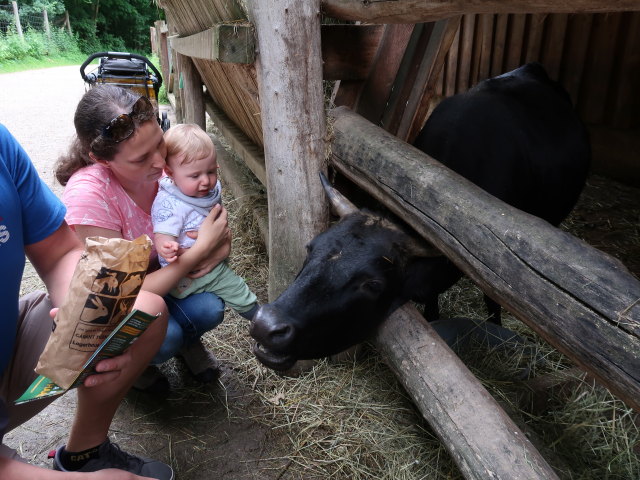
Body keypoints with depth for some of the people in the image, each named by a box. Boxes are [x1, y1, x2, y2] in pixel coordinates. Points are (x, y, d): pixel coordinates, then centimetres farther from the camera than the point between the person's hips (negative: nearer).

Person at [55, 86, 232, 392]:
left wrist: (220, 246, -29)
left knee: (210, 309, -24)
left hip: (154, 275, 4)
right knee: (163, 336, -31)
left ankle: (187, 341, 13)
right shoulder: (88, 195, -34)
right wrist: (202, 249, -33)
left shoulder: (163, 163, -18)